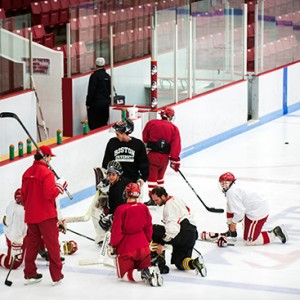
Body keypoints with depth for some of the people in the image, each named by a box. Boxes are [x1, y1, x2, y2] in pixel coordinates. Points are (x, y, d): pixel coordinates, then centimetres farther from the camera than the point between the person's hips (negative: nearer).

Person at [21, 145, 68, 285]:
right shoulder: (46, 172, -16)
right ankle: (56, 276, 5)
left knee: (32, 243, 15)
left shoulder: (27, 173, 8)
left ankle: (29, 274, 19)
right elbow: (49, 194, -23)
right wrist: (60, 186, -7)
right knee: (52, 245, 1)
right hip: (46, 215, -7)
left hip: (31, 215, 7)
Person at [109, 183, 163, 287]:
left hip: (125, 249, -4)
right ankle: (152, 271, -15)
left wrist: (113, 245, 5)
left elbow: (116, 231, -11)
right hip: (143, 247, 4)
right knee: (144, 268, 22)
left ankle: (142, 274, -22)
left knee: (124, 274, 9)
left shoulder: (121, 209, -15)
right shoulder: (144, 208, -1)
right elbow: (149, 227, 9)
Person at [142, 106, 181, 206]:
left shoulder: (151, 123, -3)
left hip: (153, 154, -2)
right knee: (160, 176, 21)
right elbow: (176, 145, -6)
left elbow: (145, 137, 9)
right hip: (165, 156, 3)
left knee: (152, 176, 2)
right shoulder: (173, 128, -1)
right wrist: (175, 160, -3)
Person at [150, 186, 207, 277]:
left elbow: (172, 228, -23)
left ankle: (160, 262, -1)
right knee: (179, 263, 19)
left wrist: (162, 243, -20)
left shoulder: (169, 206, -13)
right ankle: (195, 262, -11)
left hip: (182, 236, -10)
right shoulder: (176, 200, 17)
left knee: (154, 230, 0)